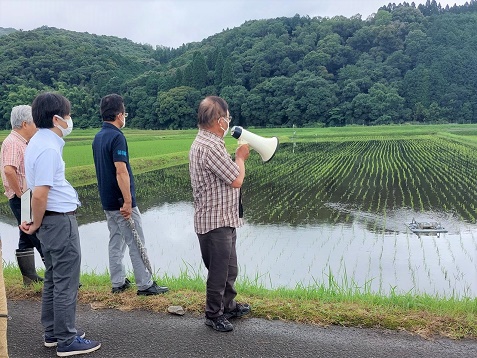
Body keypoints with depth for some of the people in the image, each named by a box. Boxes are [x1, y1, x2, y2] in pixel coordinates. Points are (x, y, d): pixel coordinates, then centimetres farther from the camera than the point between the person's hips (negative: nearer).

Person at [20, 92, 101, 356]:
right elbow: (39, 195, -24)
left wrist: (35, 221, 14)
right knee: (66, 283, 0)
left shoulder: (39, 142, 11)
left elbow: (39, 190, 16)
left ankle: (53, 333, 30)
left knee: (53, 280, 18)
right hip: (60, 220, -10)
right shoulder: (48, 149, -20)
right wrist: (36, 224, -10)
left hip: (51, 220, 10)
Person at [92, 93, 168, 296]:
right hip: (120, 201, -9)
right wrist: (127, 201, -23)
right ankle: (145, 285, 5)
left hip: (107, 201, 9)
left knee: (116, 241, 15)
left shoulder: (98, 137, 10)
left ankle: (118, 283, 21)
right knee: (136, 243, -1)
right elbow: (121, 172, -24)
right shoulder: (117, 137, -18)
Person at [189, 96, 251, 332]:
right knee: (219, 270, 4)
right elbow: (236, 180, -20)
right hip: (215, 221, -11)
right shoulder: (210, 147, -24)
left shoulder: (204, 142, 11)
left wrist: (237, 157, 8)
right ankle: (213, 315, 21)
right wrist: (240, 157, -4)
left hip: (224, 219, 11)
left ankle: (228, 306, 39)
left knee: (229, 268, 23)